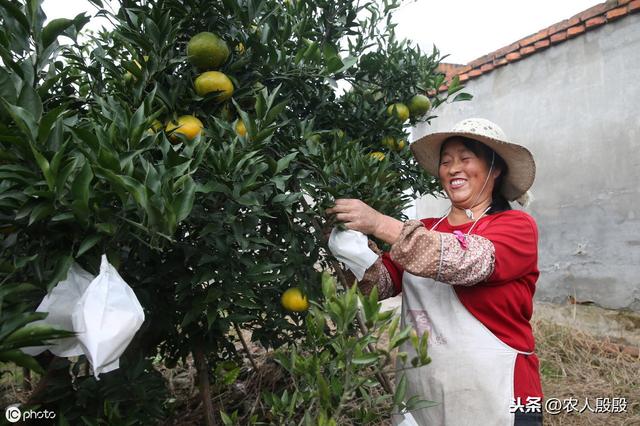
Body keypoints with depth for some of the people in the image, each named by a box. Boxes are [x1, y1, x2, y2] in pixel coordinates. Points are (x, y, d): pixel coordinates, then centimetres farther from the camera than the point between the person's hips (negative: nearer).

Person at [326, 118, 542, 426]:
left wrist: (379, 224, -28)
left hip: (496, 398, -4)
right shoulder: (425, 230, 7)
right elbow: (382, 283, -4)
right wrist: (352, 245, -22)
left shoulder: (517, 226, -6)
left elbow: (468, 262, -26)